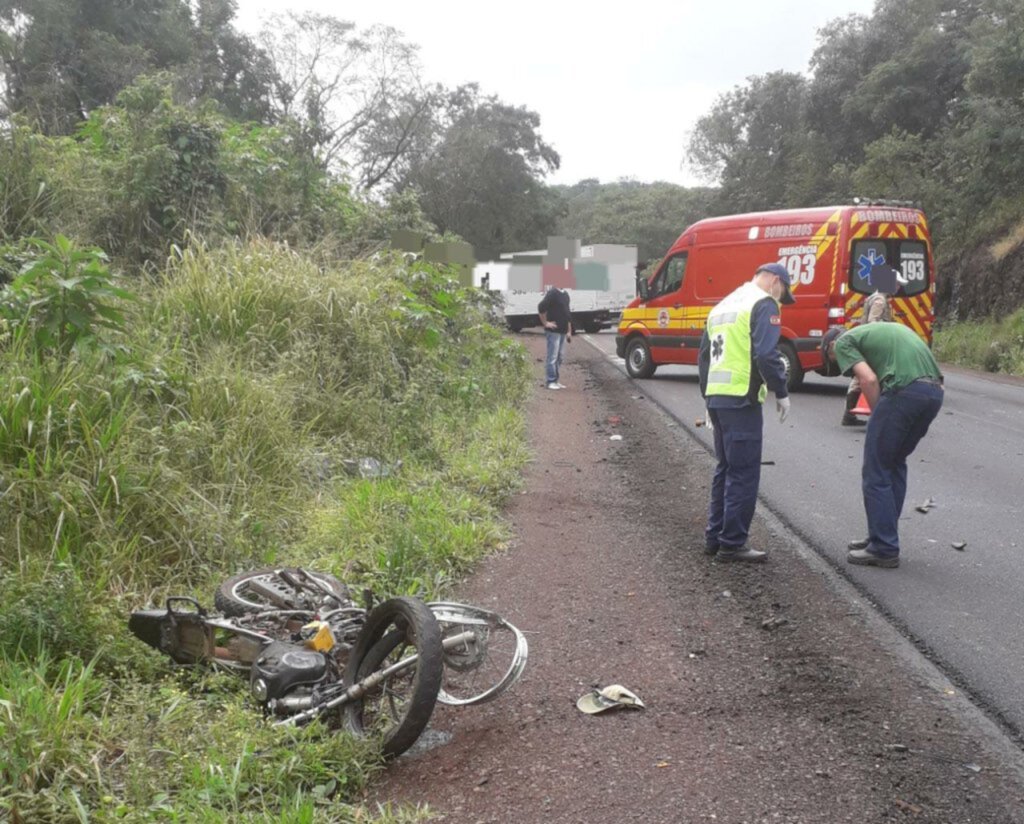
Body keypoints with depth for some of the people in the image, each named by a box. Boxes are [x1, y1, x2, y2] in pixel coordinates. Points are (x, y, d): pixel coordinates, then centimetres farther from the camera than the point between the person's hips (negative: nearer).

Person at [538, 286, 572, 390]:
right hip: (553, 331, -8)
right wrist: (545, 323, -16)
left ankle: (555, 381, 18)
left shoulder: (565, 294, 15)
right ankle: (551, 381, -1)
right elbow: (541, 307, -22)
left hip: (563, 331, 8)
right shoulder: (552, 293, -11)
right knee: (552, 357, -5)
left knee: (559, 357, 11)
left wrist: (569, 331, 19)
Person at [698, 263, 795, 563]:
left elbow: (704, 357, 23)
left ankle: (714, 538, 22)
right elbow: (766, 354, -19)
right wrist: (781, 392, -9)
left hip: (716, 396, 9)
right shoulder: (764, 304, -6)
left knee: (725, 469, 18)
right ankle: (732, 544, 1)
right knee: (744, 474, -2)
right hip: (741, 400, -9)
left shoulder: (723, 305, 20)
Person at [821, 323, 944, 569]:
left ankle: (884, 549, 9)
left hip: (903, 390, -8)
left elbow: (869, 379, -7)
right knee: (895, 464, 23)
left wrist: (879, 418, 6)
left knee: (876, 471, 5)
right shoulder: (885, 328, 33)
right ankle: (883, 537, 29)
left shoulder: (843, 342, 11)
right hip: (935, 391, 8)